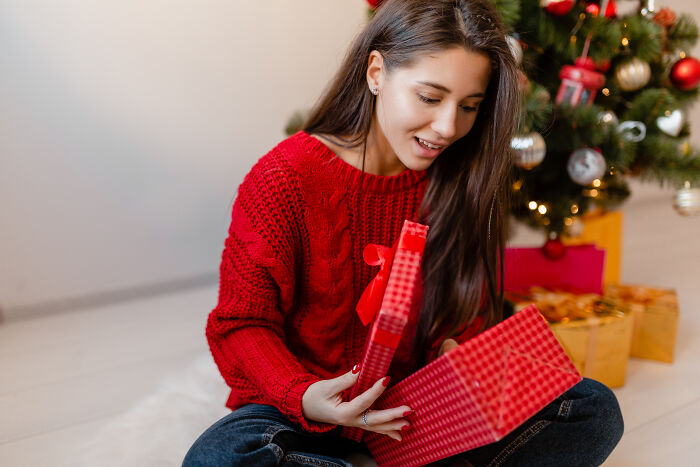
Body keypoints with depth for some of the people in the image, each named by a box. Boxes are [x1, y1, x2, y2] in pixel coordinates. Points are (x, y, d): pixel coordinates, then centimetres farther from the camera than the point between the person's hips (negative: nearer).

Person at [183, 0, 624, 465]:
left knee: (596, 410, -10)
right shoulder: (286, 178, -15)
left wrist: (452, 348, -17)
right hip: (300, 405, -2)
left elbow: (467, 307, 8)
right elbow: (242, 323, -11)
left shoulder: (462, 180, -2)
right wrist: (305, 398, -30)